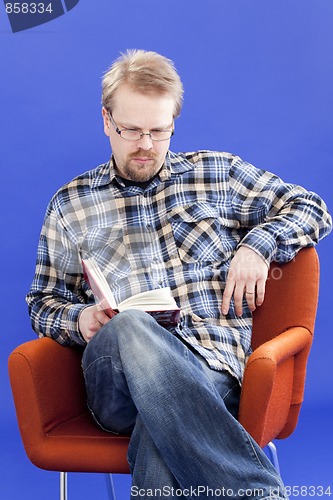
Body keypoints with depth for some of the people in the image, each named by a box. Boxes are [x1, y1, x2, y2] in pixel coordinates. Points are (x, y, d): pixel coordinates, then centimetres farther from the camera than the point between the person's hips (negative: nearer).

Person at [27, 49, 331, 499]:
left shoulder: (218, 173, 19)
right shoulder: (70, 204, 20)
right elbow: (44, 302, 23)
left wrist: (257, 246, 2)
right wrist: (79, 318, -1)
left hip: (210, 362, -1)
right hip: (115, 374, 1)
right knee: (130, 328, -40)